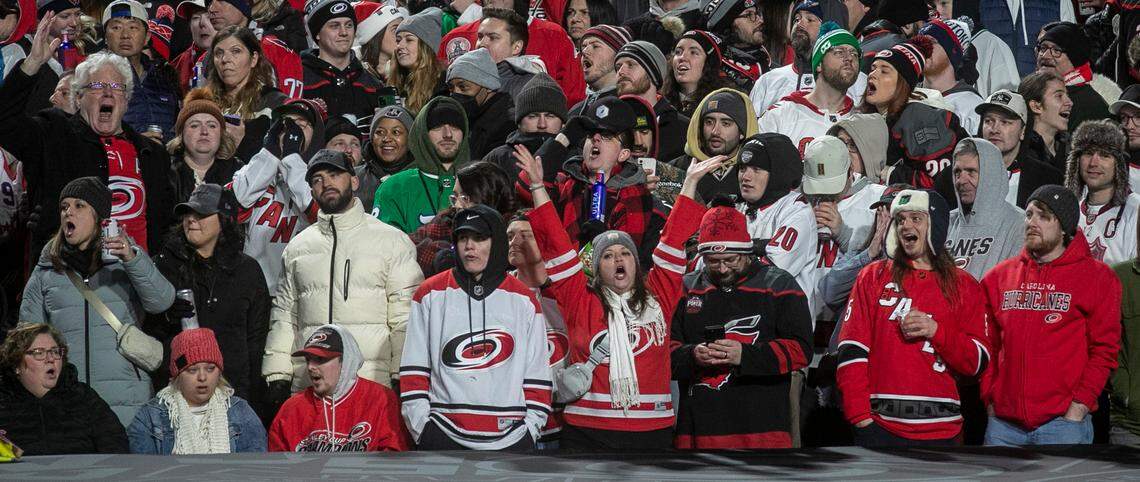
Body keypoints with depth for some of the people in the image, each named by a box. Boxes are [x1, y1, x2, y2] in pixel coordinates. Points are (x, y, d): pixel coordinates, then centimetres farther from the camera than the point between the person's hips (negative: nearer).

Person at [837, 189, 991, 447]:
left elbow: (978, 362, 4)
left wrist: (936, 330, -12)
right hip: (881, 428, -1)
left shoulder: (964, 287, 11)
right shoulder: (874, 277, 8)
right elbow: (852, 352, 1)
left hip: (941, 433, 2)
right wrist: (861, 417, -9)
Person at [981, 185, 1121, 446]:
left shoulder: (1096, 277, 2)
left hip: (1064, 421, -4)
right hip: (1003, 423, 4)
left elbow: (1104, 351, -2)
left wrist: (1079, 407, -9)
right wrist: (989, 398, 5)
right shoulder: (999, 277, 13)